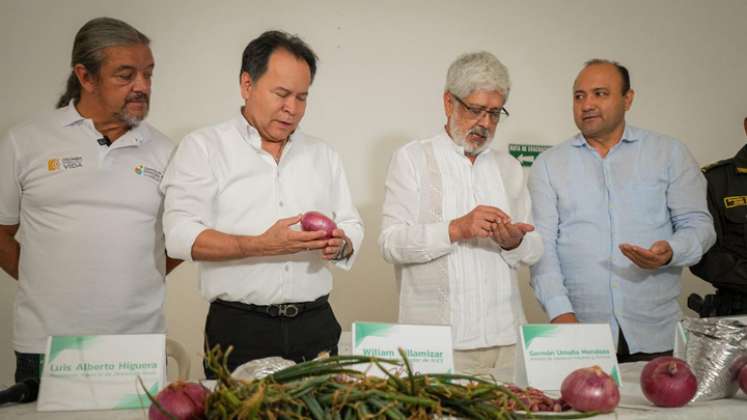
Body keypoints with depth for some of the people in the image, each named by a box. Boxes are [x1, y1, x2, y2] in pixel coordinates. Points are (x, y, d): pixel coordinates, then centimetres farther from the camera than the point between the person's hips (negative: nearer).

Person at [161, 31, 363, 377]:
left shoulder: (323, 155, 16)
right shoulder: (203, 147, 1)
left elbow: (352, 228, 16)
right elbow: (181, 236, -10)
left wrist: (341, 245, -7)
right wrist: (261, 246, -21)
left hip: (315, 325, 4)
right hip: (238, 329, -4)